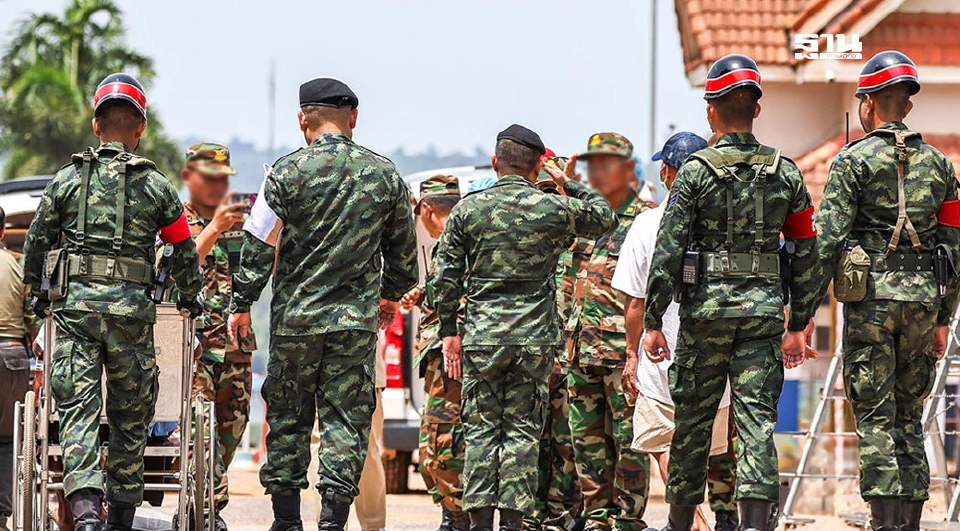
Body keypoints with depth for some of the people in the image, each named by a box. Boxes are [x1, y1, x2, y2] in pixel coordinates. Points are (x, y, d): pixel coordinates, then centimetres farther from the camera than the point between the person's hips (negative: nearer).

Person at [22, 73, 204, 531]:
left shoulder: (67, 179, 7)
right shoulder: (156, 185, 6)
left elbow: (37, 241, 12)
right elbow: (185, 251, 13)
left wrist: (39, 294, 29)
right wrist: (190, 299, 31)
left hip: (75, 304, 0)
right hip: (132, 309, 0)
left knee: (78, 409, -5)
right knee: (130, 415, 11)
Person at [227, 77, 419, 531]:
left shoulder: (287, 172, -6)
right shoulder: (385, 175, 4)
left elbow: (258, 246, -6)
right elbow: (402, 248, 14)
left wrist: (241, 305, 4)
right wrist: (391, 295, 31)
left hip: (295, 318, -1)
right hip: (357, 321, 1)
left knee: (287, 417, 10)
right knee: (346, 420, 3)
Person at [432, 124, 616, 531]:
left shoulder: (467, 209, 0)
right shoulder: (555, 209, -2)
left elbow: (447, 276, 2)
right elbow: (605, 216, 17)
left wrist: (449, 330, 9)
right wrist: (568, 185, 24)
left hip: (481, 336, 0)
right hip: (535, 338, 0)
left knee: (480, 428, 5)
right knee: (522, 429, 4)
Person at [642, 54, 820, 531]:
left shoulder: (695, 172, -5)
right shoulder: (786, 173, 5)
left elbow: (667, 253, -8)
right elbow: (806, 254, 6)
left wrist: (653, 322, -3)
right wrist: (799, 324, 13)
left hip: (706, 308, -2)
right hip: (765, 310, 2)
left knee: (693, 420, 10)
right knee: (757, 421, -2)